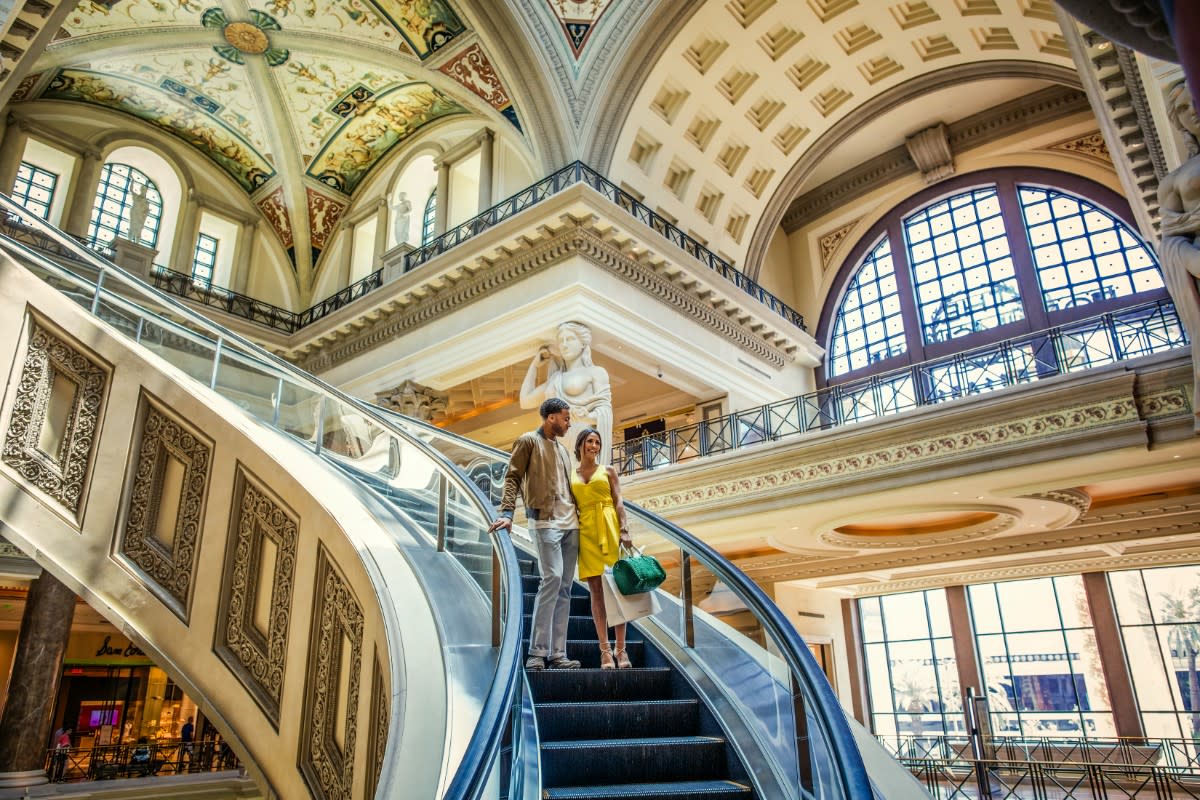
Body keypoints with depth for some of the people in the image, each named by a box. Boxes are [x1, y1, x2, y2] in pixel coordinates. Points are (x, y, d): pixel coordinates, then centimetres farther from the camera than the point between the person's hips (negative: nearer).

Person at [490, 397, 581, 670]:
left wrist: (579, 514, 16)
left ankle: (557, 653, 5)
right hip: (546, 521, -7)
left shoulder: (563, 450, 23)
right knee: (552, 578, -18)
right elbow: (513, 478, -6)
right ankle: (537, 652, -13)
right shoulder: (528, 441, 2)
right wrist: (507, 512, -18)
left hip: (571, 523, 7)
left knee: (565, 586, 3)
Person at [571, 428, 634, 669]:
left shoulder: (608, 471, 11)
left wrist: (625, 531, -10)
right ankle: (605, 651, 1)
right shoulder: (570, 476, 14)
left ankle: (621, 649, 1)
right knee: (596, 591, -1)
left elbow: (619, 503, 3)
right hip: (586, 532, 1)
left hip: (609, 529, -1)